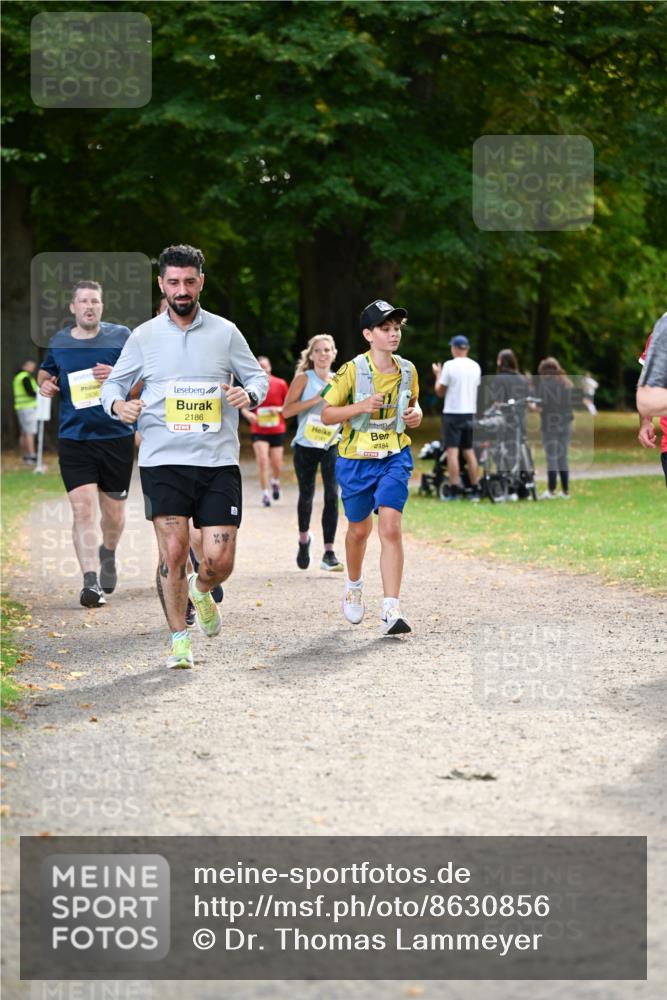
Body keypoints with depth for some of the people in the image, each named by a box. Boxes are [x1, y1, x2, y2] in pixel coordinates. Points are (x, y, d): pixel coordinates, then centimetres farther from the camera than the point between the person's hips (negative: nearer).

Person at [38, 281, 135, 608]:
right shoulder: (59, 342, 7)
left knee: (113, 513, 12)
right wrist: (45, 383, 2)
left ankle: (108, 554, 44)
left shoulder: (121, 337, 1)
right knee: (82, 509, -15)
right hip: (74, 438, 0)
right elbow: (46, 372, 26)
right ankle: (91, 582, -18)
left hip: (117, 437, 0)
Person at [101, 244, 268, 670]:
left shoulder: (225, 332, 6)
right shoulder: (144, 336, 6)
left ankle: (201, 590, 32)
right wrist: (118, 404, -9)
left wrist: (249, 392, -9)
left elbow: (258, 376, 14)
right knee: (173, 551, -10)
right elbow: (114, 383, 14)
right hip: (163, 462, 0)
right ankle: (179, 639, 7)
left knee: (220, 560, -5)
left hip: (219, 462, 1)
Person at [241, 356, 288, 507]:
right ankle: (265, 494, -5)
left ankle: (275, 482, 39)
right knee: (262, 461, -13)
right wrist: (248, 414, -18)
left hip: (277, 430, 1)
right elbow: (244, 408, 4)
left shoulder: (280, 384, -2)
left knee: (276, 463, 5)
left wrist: (279, 409, -15)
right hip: (259, 431, -1)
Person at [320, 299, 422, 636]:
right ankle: (353, 585, 45)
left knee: (390, 527, -15)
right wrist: (361, 406, -22)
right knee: (359, 529, 14)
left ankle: (391, 610, -18)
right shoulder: (352, 371, -12)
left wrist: (416, 414, -3)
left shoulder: (407, 370, 0)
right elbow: (326, 414, -8)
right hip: (356, 459, -1)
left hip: (394, 458, 1)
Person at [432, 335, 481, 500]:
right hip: (470, 413, 5)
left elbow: (440, 391, -5)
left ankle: (455, 490, -12)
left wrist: (438, 375, 11)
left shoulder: (450, 365, -10)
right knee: (469, 452, 11)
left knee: (452, 451, -6)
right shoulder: (475, 367, 7)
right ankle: (475, 490, 10)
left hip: (453, 413, -5)